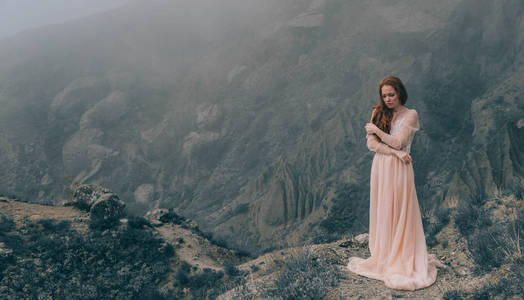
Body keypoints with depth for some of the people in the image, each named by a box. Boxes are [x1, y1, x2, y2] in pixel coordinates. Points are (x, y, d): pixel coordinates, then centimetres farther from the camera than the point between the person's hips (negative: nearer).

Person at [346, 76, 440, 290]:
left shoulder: (410, 115, -3)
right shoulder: (378, 113, 8)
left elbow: (398, 142, -13)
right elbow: (371, 144, -2)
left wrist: (376, 130, -4)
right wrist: (396, 152, -13)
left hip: (399, 169, -4)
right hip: (380, 168, 4)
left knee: (401, 215, 0)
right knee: (382, 213, 8)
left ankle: (402, 260, 10)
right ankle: (383, 258, 20)